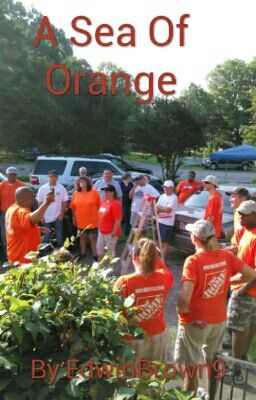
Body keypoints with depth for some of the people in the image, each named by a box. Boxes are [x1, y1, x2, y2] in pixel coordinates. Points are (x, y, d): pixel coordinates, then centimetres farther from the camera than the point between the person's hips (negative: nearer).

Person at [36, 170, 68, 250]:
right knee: (46, 238, 11)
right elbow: (40, 203, 1)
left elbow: (64, 202, 1)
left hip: (58, 217, 0)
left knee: (59, 237, 10)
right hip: (46, 217, 0)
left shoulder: (61, 188, -4)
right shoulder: (42, 188, -3)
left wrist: (62, 214, -5)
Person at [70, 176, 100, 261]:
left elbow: (99, 206, -7)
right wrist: (74, 217, 4)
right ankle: (83, 253, 32)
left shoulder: (94, 192, -9)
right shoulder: (76, 193, 0)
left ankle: (95, 255, 14)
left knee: (93, 238, 3)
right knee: (82, 237, 17)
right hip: (80, 221, 4)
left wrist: (99, 217, -7)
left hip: (92, 221, -4)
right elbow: (73, 207, 5)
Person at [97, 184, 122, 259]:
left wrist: (114, 232, -23)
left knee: (110, 251, 5)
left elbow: (118, 220, -24)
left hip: (110, 232, -9)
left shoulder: (115, 204, -21)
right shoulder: (103, 202, 8)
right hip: (102, 231, 9)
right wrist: (99, 227, 15)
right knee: (99, 248, 18)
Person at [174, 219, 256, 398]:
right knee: (212, 360, 28)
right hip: (219, 319, 6)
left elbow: (184, 297, -36)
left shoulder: (193, 261, -26)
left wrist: (181, 310, -15)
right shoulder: (226, 255, -10)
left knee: (190, 367, 13)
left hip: (194, 322, -6)